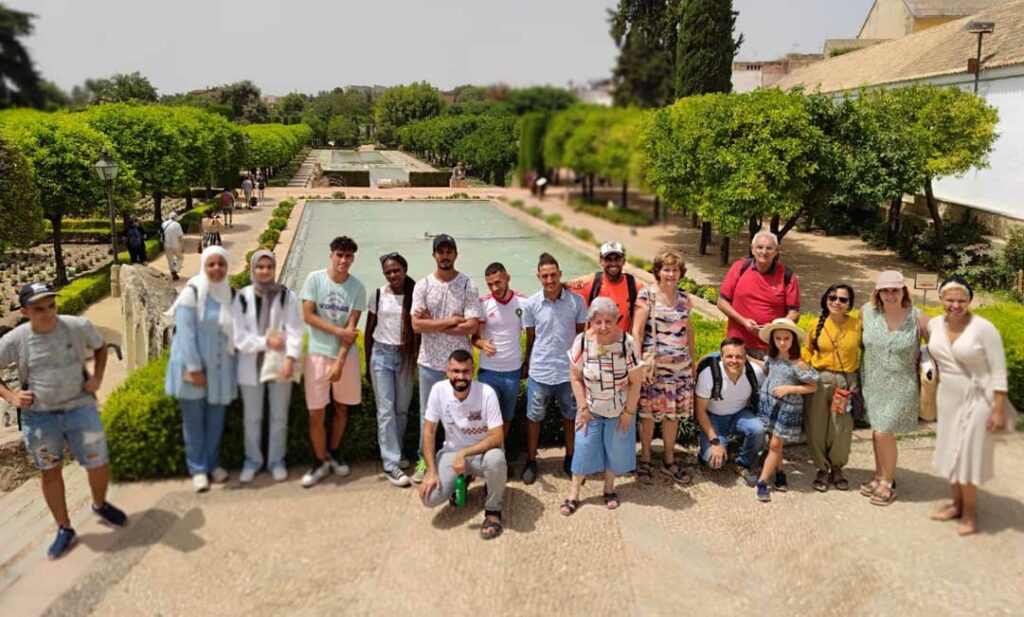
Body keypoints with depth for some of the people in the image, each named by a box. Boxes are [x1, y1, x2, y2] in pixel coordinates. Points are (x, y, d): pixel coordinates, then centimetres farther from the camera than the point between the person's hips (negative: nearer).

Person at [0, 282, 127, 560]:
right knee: (50, 472, 11)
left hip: (79, 408, 0)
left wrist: (97, 377, -4)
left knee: (99, 465, 2)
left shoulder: (79, 326, -10)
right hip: (38, 416, 1)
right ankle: (64, 529, 29)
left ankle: (100, 505, 35)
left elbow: (100, 347, 10)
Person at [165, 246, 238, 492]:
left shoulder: (230, 293, 4)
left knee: (215, 418, 12)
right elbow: (186, 332, -15)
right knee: (194, 419, 6)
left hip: (220, 365, 4)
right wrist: (194, 368, -18)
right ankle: (198, 469, 17)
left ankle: (213, 463, 27)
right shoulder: (192, 292, -11)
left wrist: (233, 364, 6)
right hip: (194, 364, -4)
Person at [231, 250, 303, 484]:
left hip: (279, 364, 0)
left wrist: (290, 358, -20)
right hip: (251, 365, 1)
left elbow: (294, 331, -9)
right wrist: (265, 342, -16)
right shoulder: (242, 298, -3)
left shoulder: (287, 296, -4)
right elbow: (238, 336, -6)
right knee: (252, 418, 13)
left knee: (279, 417, 11)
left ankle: (277, 461, 25)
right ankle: (252, 460, 30)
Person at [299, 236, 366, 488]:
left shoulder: (357, 287, -5)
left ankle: (335, 453, 32)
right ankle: (320, 462, 17)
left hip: (346, 355, 1)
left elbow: (352, 328, -9)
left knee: (342, 408, 12)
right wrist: (338, 330, -15)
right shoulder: (314, 279, -6)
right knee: (316, 412, 0)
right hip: (318, 353, -1)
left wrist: (340, 362, -15)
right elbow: (307, 316, -8)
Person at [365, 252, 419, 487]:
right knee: (386, 410, -2)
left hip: (405, 356, 1)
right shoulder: (378, 295, -1)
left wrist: (417, 359, -6)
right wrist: (367, 362, 5)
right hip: (381, 354, -1)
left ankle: (394, 453, 27)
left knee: (402, 409, 9)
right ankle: (391, 464, 1)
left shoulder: (414, 295, -3)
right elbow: (369, 330, 5)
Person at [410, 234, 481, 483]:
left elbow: (472, 326, -15)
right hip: (430, 362, 1)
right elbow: (416, 325, -11)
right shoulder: (422, 285, -3)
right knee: (427, 413, 13)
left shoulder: (468, 285, -7)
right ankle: (425, 460, 28)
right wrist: (450, 321, -16)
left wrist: (432, 323, -14)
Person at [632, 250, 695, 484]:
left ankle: (669, 460, 25)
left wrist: (693, 360, 17)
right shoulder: (647, 294, -7)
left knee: (673, 413, 10)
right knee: (649, 413, 2)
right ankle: (645, 460, 18)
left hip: (680, 365, 5)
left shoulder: (683, 297, 9)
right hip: (654, 364, -5)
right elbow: (637, 330, -9)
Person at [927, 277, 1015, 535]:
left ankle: (970, 512, 18)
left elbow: (999, 371, -15)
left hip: (977, 400, -5)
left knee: (969, 454, 1)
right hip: (948, 398, 6)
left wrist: (999, 410, -17)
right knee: (950, 452, 14)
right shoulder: (934, 325, -2)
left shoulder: (984, 328, -18)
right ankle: (956, 503, 31)